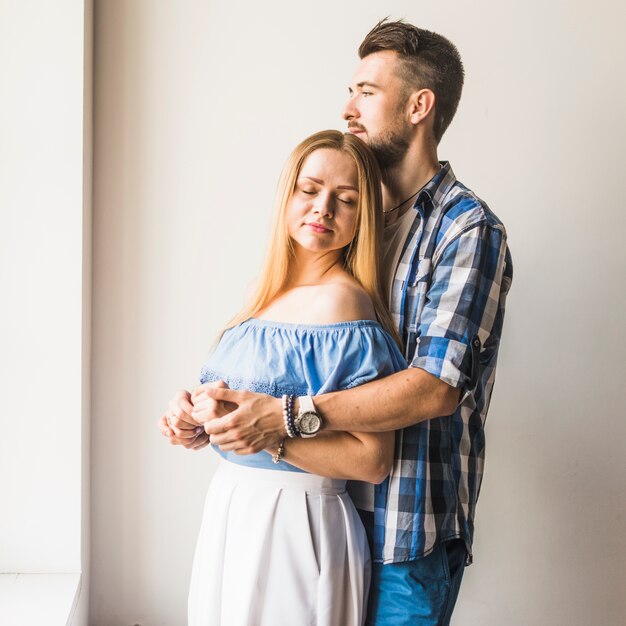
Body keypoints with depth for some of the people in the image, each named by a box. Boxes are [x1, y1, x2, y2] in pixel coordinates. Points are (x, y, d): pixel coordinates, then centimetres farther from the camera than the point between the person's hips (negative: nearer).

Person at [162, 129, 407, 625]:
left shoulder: (343, 301, -17)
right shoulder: (271, 292, 7)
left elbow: (372, 461, -20)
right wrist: (201, 418, 1)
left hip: (297, 523, -8)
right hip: (233, 508, 8)